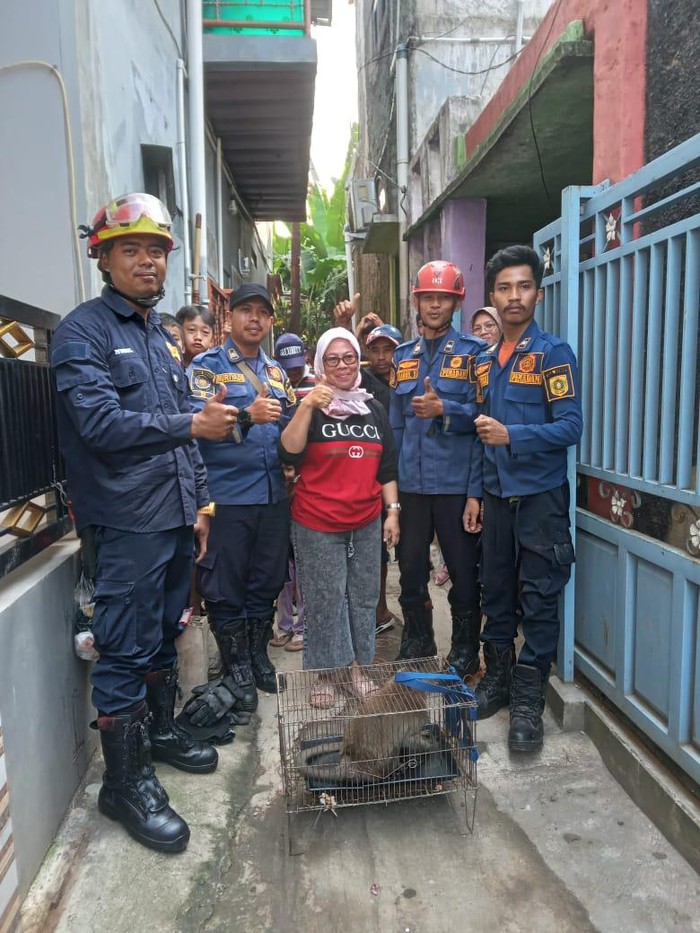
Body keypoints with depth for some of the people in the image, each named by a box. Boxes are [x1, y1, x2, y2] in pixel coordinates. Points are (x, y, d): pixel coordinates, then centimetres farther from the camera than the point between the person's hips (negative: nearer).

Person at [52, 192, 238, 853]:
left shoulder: (162, 334, 16)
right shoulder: (83, 331, -7)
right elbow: (100, 422, -19)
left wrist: (199, 502, 15)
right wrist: (191, 423, -18)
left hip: (176, 518, 8)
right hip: (128, 523, -7)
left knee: (164, 635, 19)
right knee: (126, 651, 1)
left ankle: (159, 730, 38)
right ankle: (125, 782, 16)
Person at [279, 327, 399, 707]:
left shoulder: (374, 409, 12)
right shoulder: (309, 406, -1)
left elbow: (387, 467, 15)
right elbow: (289, 453, -17)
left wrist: (392, 510, 8)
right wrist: (307, 406, -25)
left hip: (367, 522, 4)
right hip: (317, 524, -4)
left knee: (363, 598, 11)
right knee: (324, 602, 2)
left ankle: (357, 666, 27)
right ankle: (323, 675, 18)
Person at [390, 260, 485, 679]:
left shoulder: (473, 351, -1)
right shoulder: (404, 355, 13)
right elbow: (396, 424, 14)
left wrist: (444, 409, -21)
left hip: (457, 483, -4)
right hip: (411, 484, 5)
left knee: (464, 574, 7)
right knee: (411, 572, 14)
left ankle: (465, 655, 26)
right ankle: (416, 648, 34)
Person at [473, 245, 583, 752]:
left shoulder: (554, 353, -6)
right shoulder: (485, 361, 12)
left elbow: (571, 426, -13)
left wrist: (511, 436, -25)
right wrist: (475, 491, 14)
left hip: (541, 496, -5)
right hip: (497, 495, 6)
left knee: (539, 600, 2)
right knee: (496, 592, 14)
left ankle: (529, 701, 14)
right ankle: (498, 677, 31)